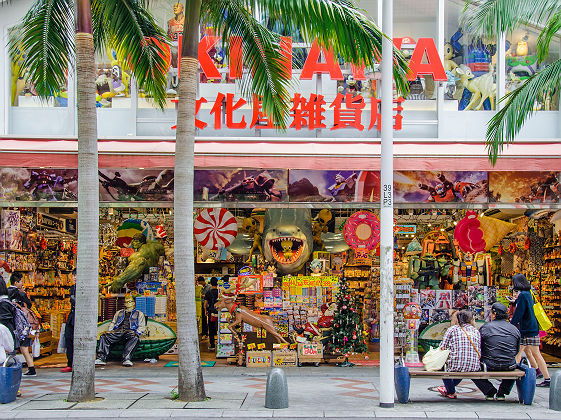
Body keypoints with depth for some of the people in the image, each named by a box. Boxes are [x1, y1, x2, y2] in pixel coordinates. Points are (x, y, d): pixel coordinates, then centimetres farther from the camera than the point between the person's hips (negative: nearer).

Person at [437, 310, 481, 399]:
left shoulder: (452, 329, 3)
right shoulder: (476, 331, 11)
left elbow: (442, 347, 0)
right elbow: (479, 352, 11)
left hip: (456, 366, -4)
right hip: (474, 368, 4)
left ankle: (451, 392, 33)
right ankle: (447, 389, 49)